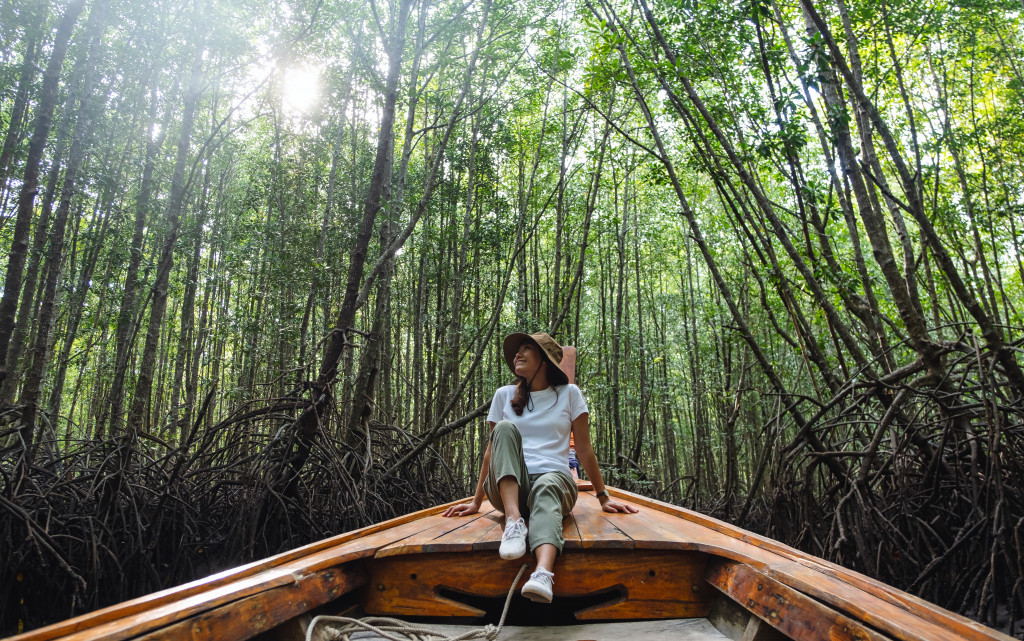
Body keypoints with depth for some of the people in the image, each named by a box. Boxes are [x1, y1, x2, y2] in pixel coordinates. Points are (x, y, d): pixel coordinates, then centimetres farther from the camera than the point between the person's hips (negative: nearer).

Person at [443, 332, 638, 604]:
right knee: (505, 428, -25)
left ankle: (543, 573, -63)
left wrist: (603, 497, 9)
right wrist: (476, 502, 12)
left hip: (555, 479, -1)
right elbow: (491, 450, 14)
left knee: (546, 487, -37)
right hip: (509, 488, 2)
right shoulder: (504, 395, 14)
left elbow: (584, 449, 10)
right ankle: (514, 520, -41)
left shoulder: (569, 393, 9)